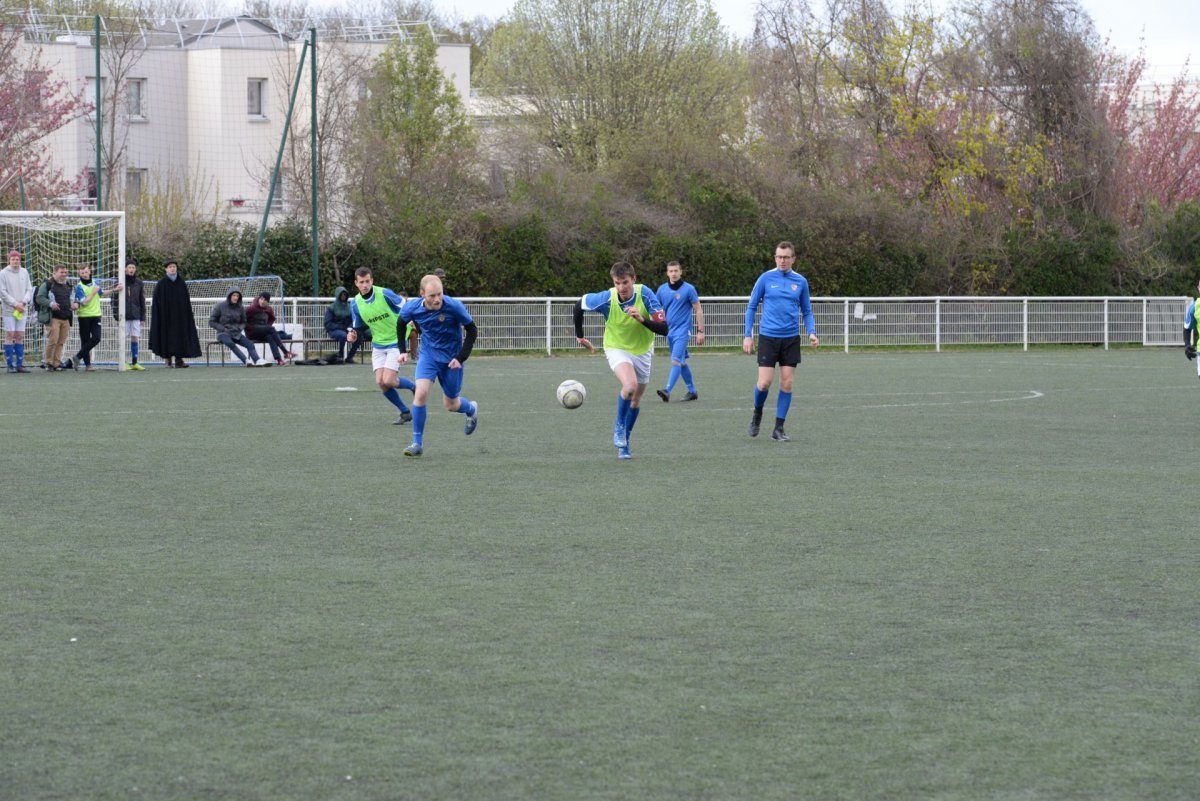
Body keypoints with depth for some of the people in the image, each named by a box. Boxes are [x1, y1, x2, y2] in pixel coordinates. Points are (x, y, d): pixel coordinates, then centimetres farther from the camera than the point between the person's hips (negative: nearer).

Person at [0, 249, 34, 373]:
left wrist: (23, 302, -7)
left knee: (20, 336, 4)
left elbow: (29, 289, 10)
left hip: (22, 310, 4)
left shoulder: (24, 272, 8)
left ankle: (20, 364, 7)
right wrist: (15, 304, -11)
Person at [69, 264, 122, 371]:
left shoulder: (94, 283, 9)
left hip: (96, 315, 5)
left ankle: (78, 357, 1)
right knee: (85, 340, 1)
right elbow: (84, 302, -18)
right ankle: (87, 364, 6)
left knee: (96, 338, -8)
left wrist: (114, 290, 17)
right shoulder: (79, 286, -9)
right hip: (84, 316, -5)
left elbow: (103, 293, 26)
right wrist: (93, 293, -15)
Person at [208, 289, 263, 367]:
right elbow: (211, 322, 0)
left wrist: (239, 328, -1)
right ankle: (246, 360, -53)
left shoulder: (241, 308, 8)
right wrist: (223, 329, -11)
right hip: (223, 333, -5)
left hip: (236, 333, 5)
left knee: (250, 344, -24)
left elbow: (243, 322, 21)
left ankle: (257, 360, -45)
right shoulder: (220, 306, -3)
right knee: (230, 343, -38)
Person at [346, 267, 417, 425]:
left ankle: (414, 387, 14)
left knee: (388, 381, -16)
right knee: (380, 383, -5)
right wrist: (353, 336, -14)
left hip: (395, 343, -5)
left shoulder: (385, 294, -18)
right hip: (378, 346, 5)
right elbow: (358, 328, 7)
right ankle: (405, 412, 12)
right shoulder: (356, 304, -3)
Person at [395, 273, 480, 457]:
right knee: (420, 394, -19)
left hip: (452, 359, -2)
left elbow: (472, 330, -13)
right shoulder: (411, 308, -18)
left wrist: (461, 358, -18)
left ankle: (471, 409, 47)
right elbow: (401, 323, 7)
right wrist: (402, 351, 4)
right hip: (428, 355, 2)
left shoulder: (454, 306, -26)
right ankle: (417, 443, -8)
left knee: (450, 405, 10)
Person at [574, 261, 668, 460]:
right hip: (617, 348, -3)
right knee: (630, 385, -30)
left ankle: (624, 442, 34)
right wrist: (579, 336, 4)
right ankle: (619, 426, -4)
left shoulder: (645, 294, -24)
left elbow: (663, 328, -26)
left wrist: (642, 320, -43)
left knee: (636, 399, 13)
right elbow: (579, 305, -5)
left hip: (642, 350, 3)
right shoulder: (607, 298, -25)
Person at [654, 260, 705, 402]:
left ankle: (667, 391, -27)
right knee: (682, 362, 13)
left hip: (682, 330, -6)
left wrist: (700, 331, -8)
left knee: (676, 361, -17)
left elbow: (698, 310, -4)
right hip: (669, 331, 6)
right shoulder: (662, 289, 6)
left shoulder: (689, 289, -6)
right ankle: (692, 391, 23)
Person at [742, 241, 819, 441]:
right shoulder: (766, 278, -1)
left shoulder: (801, 282, 5)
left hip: (791, 339, 2)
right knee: (764, 383, -7)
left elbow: (806, 311, 12)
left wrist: (811, 332, -5)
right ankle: (757, 414, 22)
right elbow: (751, 307, 4)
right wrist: (748, 335, -2)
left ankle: (778, 428, 7)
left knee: (787, 384, -1)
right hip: (768, 337, -2)